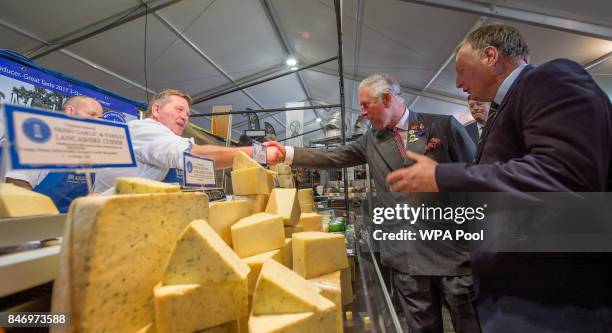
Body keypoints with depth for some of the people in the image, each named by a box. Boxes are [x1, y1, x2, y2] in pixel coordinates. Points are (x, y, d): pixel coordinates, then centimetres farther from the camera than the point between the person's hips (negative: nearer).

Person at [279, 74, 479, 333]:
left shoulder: (444, 125, -3)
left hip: (455, 249, -2)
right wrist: (287, 153, 0)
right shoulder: (371, 141, 7)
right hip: (407, 257, 3)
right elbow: (332, 157, 6)